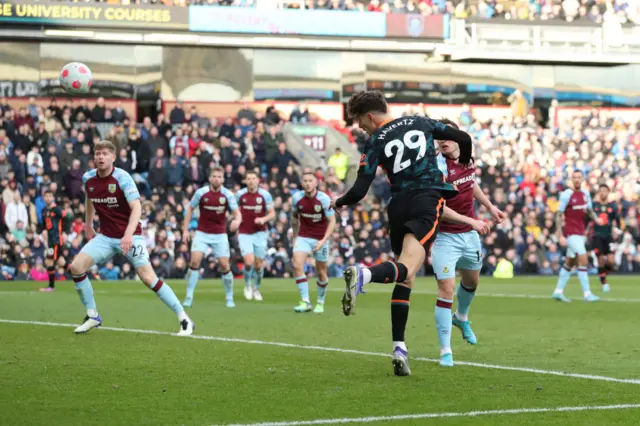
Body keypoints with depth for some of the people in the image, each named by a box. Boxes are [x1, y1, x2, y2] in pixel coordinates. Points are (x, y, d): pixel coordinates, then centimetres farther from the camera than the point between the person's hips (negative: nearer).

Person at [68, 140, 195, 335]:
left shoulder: (122, 178, -18)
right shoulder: (88, 179, -1)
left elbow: (136, 207, -27)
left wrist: (128, 234, -39)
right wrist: (88, 225, 24)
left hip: (130, 236, -5)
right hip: (105, 236, 5)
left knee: (148, 277, -16)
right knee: (76, 267, -10)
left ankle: (184, 320, -6)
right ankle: (92, 316, 6)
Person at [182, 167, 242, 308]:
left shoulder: (228, 195, -7)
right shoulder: (201, 192, -7)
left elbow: (237, 213, -10)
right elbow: (190, 209, 5)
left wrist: (237, 220, -34)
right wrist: (185, 229, 1)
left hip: (220, 235, 0)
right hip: (202, 233, 0)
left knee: (224, 265, -4)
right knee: (195, 262, -15)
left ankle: (229, 298, 14)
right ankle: (189, 297, -7)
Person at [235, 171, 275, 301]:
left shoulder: (265, 195, -4)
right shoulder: (239, 194, -1)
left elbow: (272, 214, -2)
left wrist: (264, 219, -20)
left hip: (260, 233, 1)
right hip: (244, 234, -1)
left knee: (259, 264, 3)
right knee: (249, 261, -17)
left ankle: (256, 289, 26)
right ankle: (248, 285, 10)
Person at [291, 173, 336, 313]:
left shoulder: (324, 199, -15)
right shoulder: (297, 197, -5)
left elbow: (332, 221, -12)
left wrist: (323, 240, -23)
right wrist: (294, 236, 13)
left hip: (320, 239, -2)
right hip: (303, 237, 2)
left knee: (321, 273, 6)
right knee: (297, 265, -19)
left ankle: (320, 303, 27)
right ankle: (305, 302, -18)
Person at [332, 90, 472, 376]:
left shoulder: (376, 142, 6)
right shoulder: (421, 123, 13)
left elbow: (359, 191, 0)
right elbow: (463, 138, 18)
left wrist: (339, 202, 21)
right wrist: (464, 162, 39)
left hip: (399, 207, 1)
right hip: (428, 200, -1)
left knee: (405, 280, 13)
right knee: (406, 269, -20)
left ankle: (399, 349, 4)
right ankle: (363, 275, -52)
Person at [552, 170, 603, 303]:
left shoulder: (585, 194, 8)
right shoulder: (566, 195, -12)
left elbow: (590, 211, 18)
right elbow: (558, 215, -11)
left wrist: (596, 219, -5)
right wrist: (560, 235, -16)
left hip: (580, 232, 8)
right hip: (570, 231, -7)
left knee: (570, 262, 12)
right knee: (583, 259, -15)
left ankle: (558, 292, 21)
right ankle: (587, 294, -13)